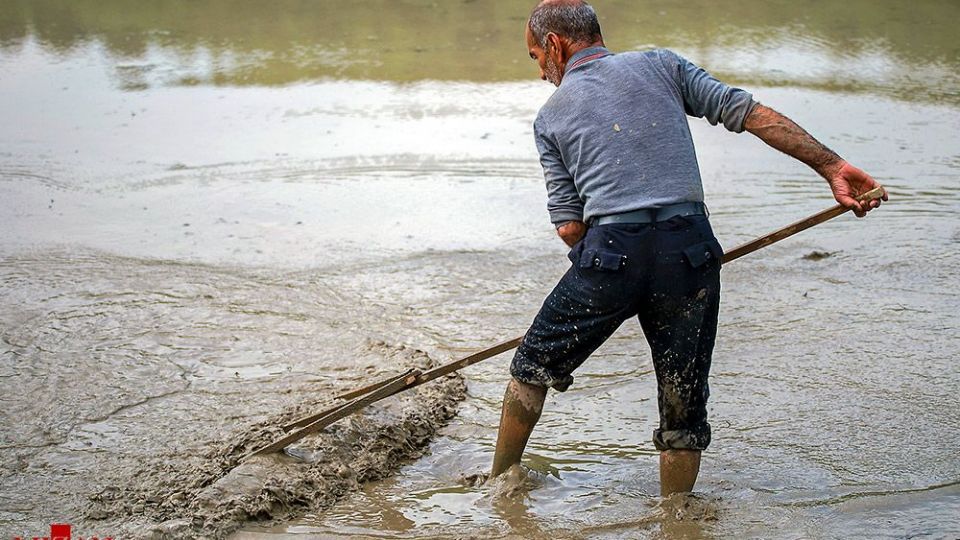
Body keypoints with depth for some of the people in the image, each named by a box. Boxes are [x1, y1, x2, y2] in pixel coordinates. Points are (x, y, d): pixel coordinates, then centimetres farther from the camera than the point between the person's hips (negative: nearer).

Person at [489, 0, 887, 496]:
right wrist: (833, 167, 5)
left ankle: (500, 483, 35)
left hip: (610, 251, -1)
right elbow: (750, 113, 6)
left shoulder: (551, 117, 14)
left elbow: (569, 227, 7)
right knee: (683, 405, 13)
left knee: (533, 365, 22)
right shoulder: (661, 65, 16)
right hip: (690, 247, 1)